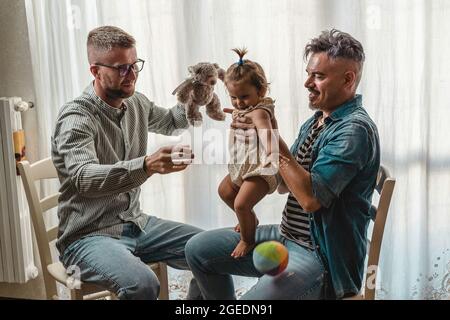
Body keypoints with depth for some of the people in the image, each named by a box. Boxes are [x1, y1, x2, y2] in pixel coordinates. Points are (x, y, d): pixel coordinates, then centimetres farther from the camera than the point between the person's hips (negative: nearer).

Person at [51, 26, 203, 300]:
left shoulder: (137, 104, 6)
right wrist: (146, 166, -51)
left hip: (136, 223, 7)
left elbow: (170, 122, 28)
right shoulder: (76, 118, -17)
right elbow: (84, 177, -35)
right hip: (88, 236, -7)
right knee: (142, 284, -35)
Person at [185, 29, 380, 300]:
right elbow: (284, 185, 11)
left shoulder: (355, 129, -19)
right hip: (287, 236, 10)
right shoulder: (316, 121, 11)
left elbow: (310, 198, -28)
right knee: (198, 249, 10)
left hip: (321, 256, -9)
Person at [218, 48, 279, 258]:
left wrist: (270, 151, -62)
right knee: (224, 191, 27)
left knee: (241, 204, -20)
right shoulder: (241, 110, 6)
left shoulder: (259, 112, -25)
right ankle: (250, 221, 46)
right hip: (241, 166, 11)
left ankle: (248, 240, 6)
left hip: (259, 169, -11)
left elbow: (265, 131, -47)